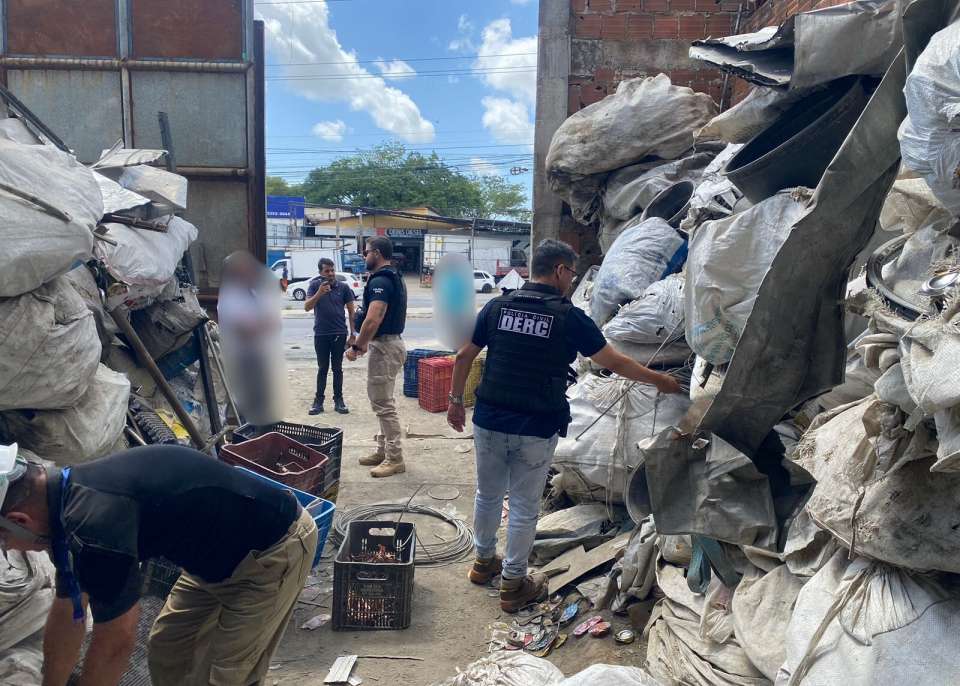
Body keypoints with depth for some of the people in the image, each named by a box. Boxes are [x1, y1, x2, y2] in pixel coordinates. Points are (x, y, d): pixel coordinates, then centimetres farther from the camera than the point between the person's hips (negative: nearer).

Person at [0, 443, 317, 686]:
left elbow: (116, 640, -17)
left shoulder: (95, 522, -30)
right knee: (165, 651, 14)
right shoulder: (68, 495, 0)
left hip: (275, 551, -9)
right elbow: (67, 615, 13)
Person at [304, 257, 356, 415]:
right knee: (322, 368, 8)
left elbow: (351, 311, 2)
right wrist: (319, 293, -27)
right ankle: (318, 401, 15)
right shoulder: (315, 285, -2)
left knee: (337, 368, 8)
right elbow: (307, 307, -11)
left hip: (339, 334, 0)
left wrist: (353, 334, -2)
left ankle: (338, 400, 15)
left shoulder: (343, 287, -2)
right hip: (320, 334, 0)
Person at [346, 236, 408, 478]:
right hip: (391, 342, 11)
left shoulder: (380, 281, -18)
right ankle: (383, 451, 26)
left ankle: (395, 459, 2)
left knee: (383, 404, -5)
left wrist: (356, 347, -18)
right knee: (382, 401, 17)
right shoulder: (394, 278, 15)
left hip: (384, 346, -11)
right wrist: (366, 342, 23)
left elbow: (373, 319, -28)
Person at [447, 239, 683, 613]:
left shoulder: (496, 306, 0)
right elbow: (615, 362, -2)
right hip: (535, 430, -4)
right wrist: (660, 380, 12)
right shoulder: (569, 317, -9)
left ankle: (484, 561, 40)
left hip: (489, 422, 4)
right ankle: (513, 584, 23)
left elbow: (464, 357, 4)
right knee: (524, 506, 10)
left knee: (488, 494, 21)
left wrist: (456, 401, 17)